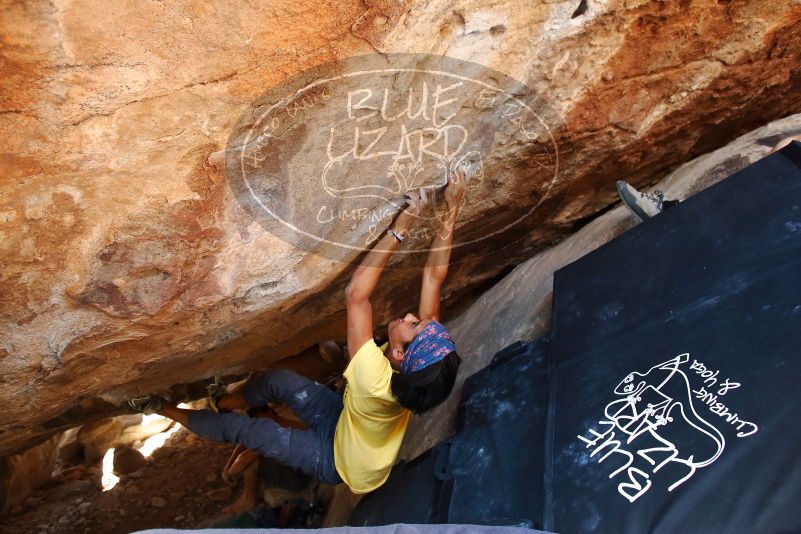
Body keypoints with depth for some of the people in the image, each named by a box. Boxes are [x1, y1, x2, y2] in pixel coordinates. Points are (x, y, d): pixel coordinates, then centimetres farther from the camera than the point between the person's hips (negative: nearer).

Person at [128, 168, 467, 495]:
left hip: (335, 459, -6)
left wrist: (398, 230, -49)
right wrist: (451, 210, -30)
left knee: (238, 428, -1)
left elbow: (356, 295, -49)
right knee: (279, 380, -1)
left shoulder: (376, 383, -45)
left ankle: (167, 410, 24)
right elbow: (434, 275, -27)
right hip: (347, 423, 6)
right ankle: (224, 403, 27)